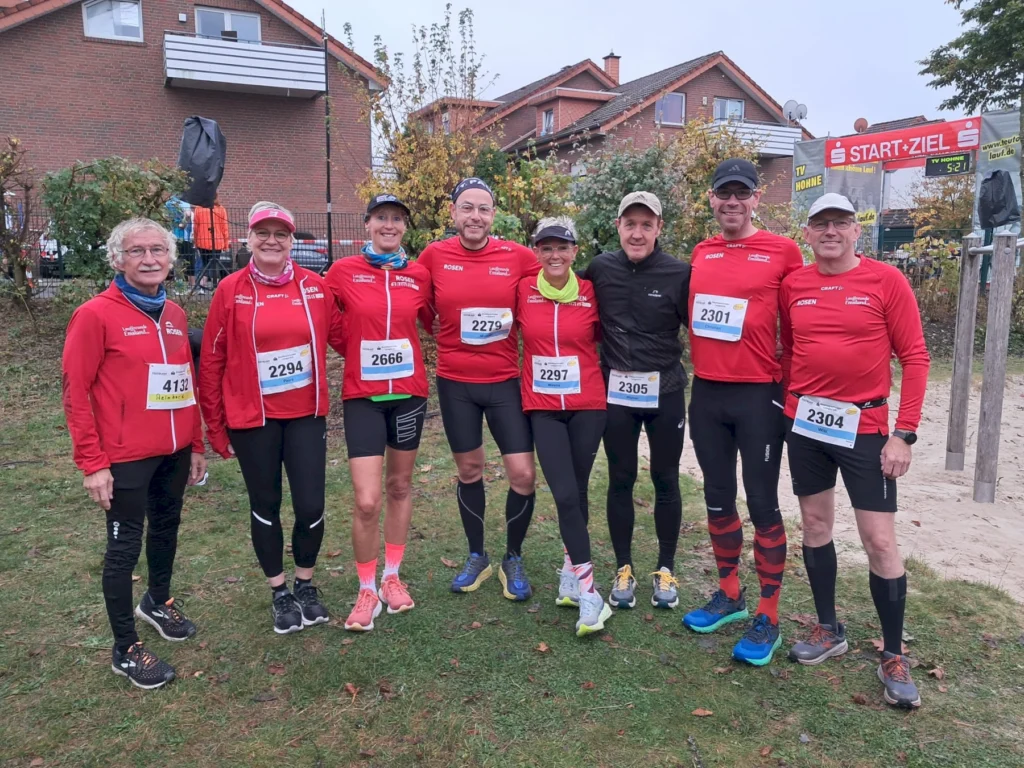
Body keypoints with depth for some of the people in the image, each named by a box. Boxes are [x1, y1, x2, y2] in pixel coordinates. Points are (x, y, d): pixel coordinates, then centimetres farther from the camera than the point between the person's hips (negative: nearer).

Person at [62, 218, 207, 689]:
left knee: (167, 526, 21)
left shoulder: (175, 315, 7)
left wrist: (196, 445, 14)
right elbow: (76, 392, -11)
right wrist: (92, 463, -13)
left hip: (175, 451, 6)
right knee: (125, 546, 5)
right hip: (126, 456, -6)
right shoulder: (96, 315, -11)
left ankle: (158, 601, 46)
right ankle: (125, 650, 20)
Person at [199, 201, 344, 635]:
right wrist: (215, 426, 0)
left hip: (306, 414, 1)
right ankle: (279, 594, 31)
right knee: (266, 507, 12)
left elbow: (342, 337, 7)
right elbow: (212, 361, -2)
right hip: (252, 418, -1)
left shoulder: (314, 286, -1)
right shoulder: (231, 290, -6)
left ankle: (306, 586, 29)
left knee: (311, 506, 3)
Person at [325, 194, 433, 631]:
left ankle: (392, 577, 32)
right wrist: (359, 349, 3)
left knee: (400, 486, 14)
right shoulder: (343, 272, -4)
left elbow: (434, 324, 15)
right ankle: (367, 590, 14)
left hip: (409, 391, 3)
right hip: (362, 395, -2)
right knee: (366, 501, -8)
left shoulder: (419, 276, 1)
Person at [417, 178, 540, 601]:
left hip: (506, 381, 0)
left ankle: (513, 561, 21)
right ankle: (476, 557, 32)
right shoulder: (434, 256, -4)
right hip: (455, 383, 1)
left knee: (523, 474, -3)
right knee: (469, 470, 13)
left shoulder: (518, 256, -6)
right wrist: (451, 335, 4)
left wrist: (515, 325, 0)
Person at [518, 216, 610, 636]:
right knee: (565, 495, -9)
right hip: (543, 407, 0)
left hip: (587, 406, 1)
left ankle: (570, 574, 28)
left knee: (577, 493, 8)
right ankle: (587, 590, 1)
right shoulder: (523, 291, -2)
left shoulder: (591, 293, -2)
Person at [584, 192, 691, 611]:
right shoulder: (600, 268, 0)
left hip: (665, 392, -1)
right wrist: (610, 356, 6)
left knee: (666, 481, 10)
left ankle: (665, 570, 26)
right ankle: (623, 570, 24)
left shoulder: (680, 273, -6)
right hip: (616, 392, 1)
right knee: (620, 481, 9)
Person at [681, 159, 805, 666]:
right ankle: (729, 595, 30)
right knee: (718, 499, 13)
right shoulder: (700, 253, 9)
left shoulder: (783, 252, -4)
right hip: (706, 394, 5)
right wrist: (700, 361, 12)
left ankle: (768, 617, 14)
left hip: (759, 395, -5)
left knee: (762, 505, 1)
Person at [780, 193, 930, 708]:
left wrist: (904, 434, -11)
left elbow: (915, 358, -6)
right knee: (815, 524, 13)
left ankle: (894, 657, 17)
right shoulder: (792, 286, 3)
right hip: (804, 422, 4)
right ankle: (828, 629, 31)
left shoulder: (886, 281, -6)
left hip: (865, 427, -3)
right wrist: (787, 405, 7)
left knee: (880, 540, 0)